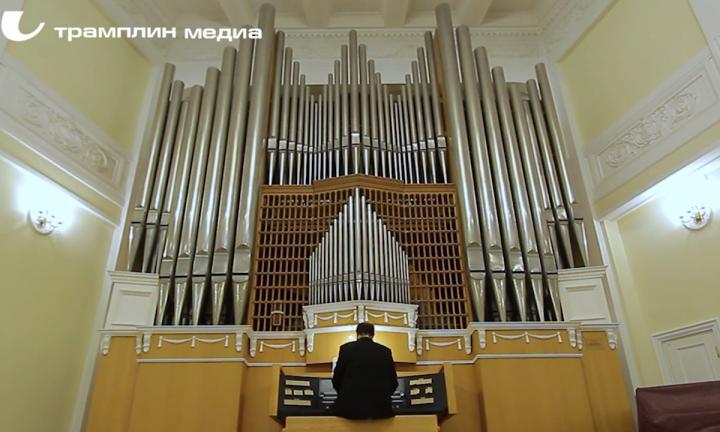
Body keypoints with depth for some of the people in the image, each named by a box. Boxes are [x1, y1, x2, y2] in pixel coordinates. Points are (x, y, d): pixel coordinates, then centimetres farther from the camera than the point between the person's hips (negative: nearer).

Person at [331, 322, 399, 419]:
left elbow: (337, 379, 5)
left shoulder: (346, 348, -1)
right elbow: (393, 382, 8)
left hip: (351, 406, -1)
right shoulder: (386, 351, 5)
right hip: (379, 407, 2)